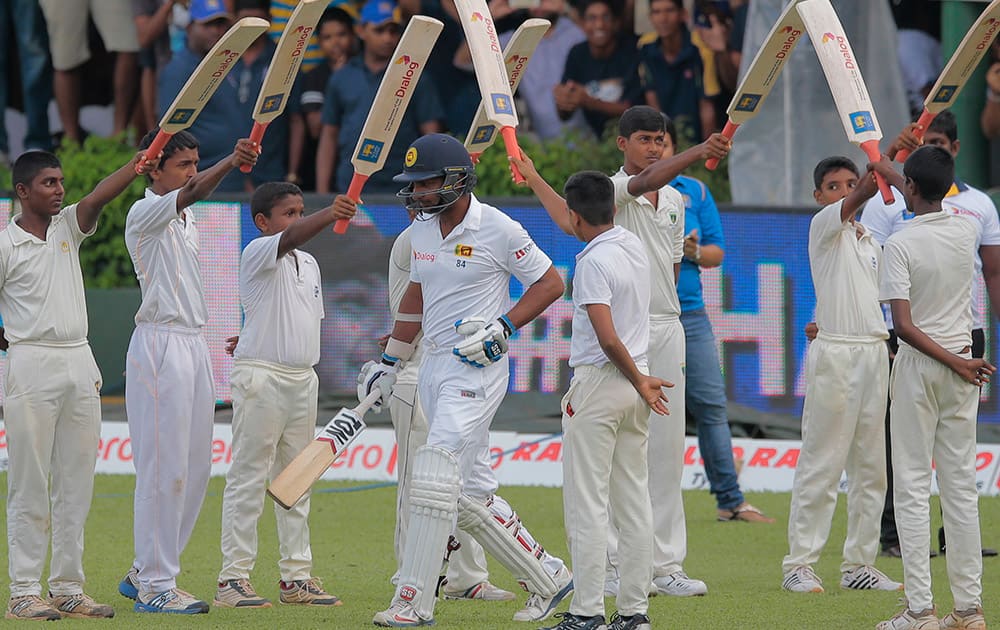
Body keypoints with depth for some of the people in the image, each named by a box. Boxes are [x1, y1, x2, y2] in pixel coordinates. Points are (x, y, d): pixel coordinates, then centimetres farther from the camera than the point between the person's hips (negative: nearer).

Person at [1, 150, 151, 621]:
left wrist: (144, 159, -18)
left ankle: (68, 589, 10)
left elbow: (99, 197, -6)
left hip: (80, 365, 6)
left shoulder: (69, 226, 11)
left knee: (77, 482, 6)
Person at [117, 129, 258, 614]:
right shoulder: (144, 214, -11)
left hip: (194, 346, 9)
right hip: (159, 343, -9)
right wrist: (229, 164, -44)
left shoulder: (185, 217, 18)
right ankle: (154, 585, -5)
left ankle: (145, 573, 18)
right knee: (164, 465, -9)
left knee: (194, 466, 10)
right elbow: (191, 194, -30)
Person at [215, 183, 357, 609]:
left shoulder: (309, 264, 16)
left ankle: (297, 577, 15)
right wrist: (330, 216, -45)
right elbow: (290, 238, -30)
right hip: (260, 377, -8)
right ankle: (233, 579, -5)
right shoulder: (257, 254, -9)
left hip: (302, 378, 8)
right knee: (248, 479, -6)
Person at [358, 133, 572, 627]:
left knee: (435, 471, -17)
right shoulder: (422, 232, 11)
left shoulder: (498, 230, -11)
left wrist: (503, 327, -15)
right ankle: (547, 578, 20)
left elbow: (550, 283, -4)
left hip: (477, 367, -8)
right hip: (434, 367, 8)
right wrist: (389, 360, 21)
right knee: (470, 491, 8)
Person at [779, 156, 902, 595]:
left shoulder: (870, 242, 18)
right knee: (821, 464, -7)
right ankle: (799, 565, -4)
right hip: (834, 352, -7)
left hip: (874, 351, 7)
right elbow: (859, 198, -21)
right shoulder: (823, 226, -3)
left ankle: (859, 564, 13)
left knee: (870, 466, 7)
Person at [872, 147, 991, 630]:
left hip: (918, 366, -5)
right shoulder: (966, 231, 1)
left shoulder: (901, 244, -14)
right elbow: (933, 207, 26)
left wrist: (955, 363, -13)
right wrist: (888, 172, 39)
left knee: (912, 486, -2)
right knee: (961, 485, 8)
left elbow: (903, 325, -21)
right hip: (962, 363, 5)